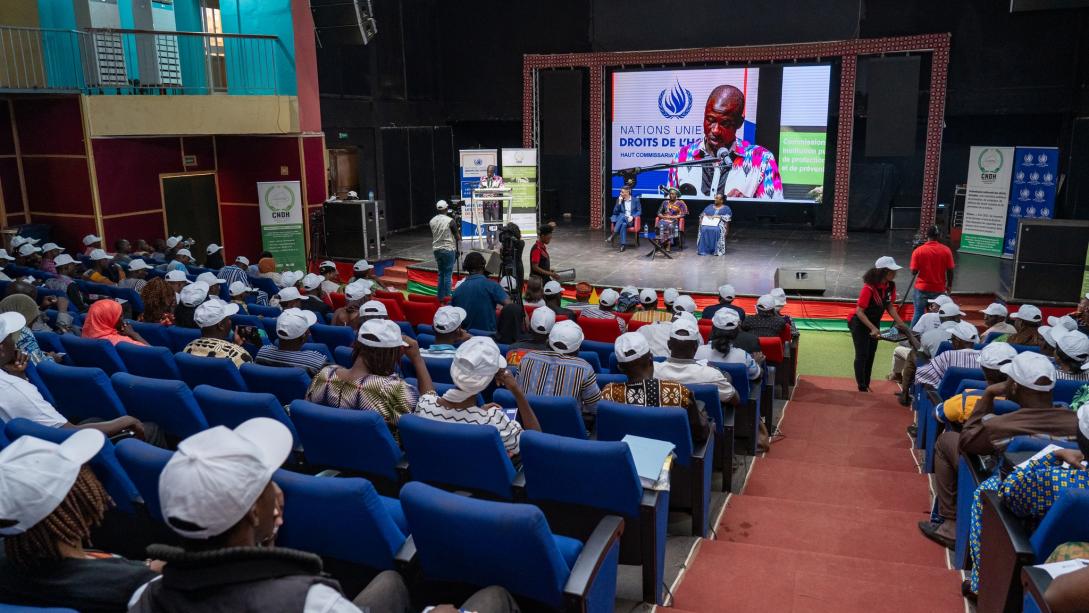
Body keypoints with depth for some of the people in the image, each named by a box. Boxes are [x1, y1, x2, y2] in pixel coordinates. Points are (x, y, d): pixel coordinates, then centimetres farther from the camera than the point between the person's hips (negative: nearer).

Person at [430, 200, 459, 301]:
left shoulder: (431, 221, 3)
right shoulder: (450, 221, -12)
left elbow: (431, 236, 13)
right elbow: (458, 237, -5)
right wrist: (458, 231, 14)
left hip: (436, 249, 5)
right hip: (448, 250, -5)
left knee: (441, 273, 15)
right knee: (448, 274, -1)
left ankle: (441, 297, 17)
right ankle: (447, 297, -1)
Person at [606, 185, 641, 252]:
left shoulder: (635, 199, 5)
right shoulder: (619, 200, 11)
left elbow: (639, 211, 3)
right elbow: (615, 212, 3)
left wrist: (632, 217, -16)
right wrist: (619, 202, -8)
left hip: (631, 220, -2)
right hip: (622, 220, 2)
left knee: (622, 216, -37)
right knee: (623, 224, -38)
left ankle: (612, 236, -43)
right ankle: (623, 244, -43)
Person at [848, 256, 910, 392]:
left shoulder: (891, 285, -9)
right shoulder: (869, 288, -31)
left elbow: (890, 306, 1)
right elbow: (859, 312, -30)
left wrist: (900, 323, -8)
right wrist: (873, 328, -36)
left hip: (874, 322, 7)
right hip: (859, 323, -7)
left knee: (871, 355, 13)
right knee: (862, 355, -5)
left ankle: (866, 385, 24)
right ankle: (862, 388, 2)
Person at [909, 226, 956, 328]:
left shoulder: (918, 251, -10)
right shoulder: (946, 250, -8)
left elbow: (914, 271, -9)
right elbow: (950, 270, -5)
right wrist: (949, 285, 10)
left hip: (922, 288, 0)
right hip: (939, 289, 1)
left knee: (918, 313, 9)